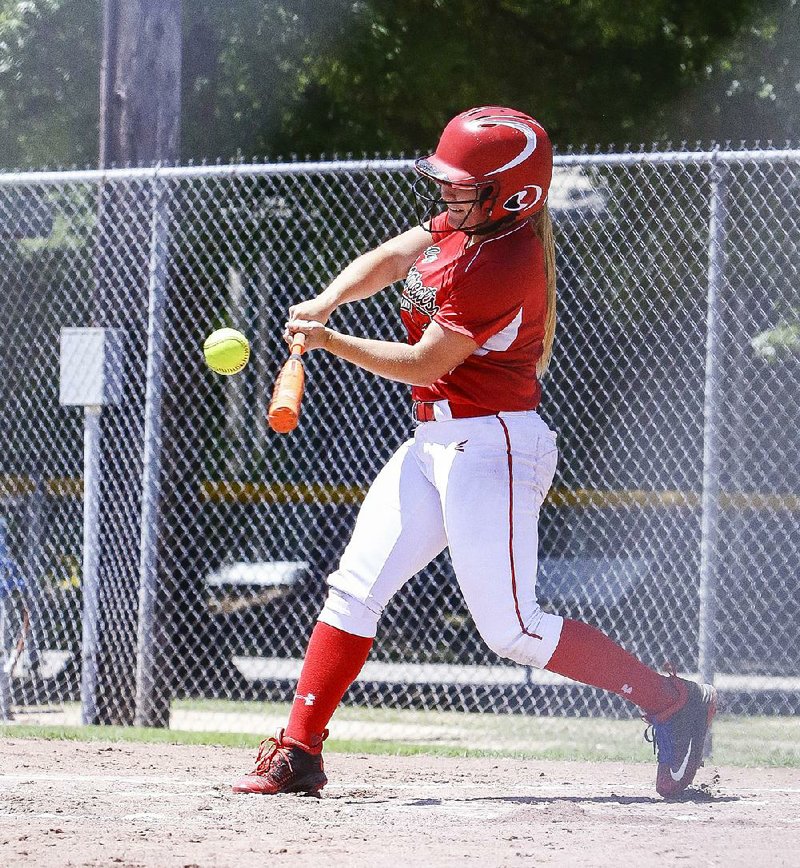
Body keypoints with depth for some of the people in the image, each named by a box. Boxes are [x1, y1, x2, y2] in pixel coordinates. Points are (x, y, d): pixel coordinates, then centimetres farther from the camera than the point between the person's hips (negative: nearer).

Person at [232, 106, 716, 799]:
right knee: (355, 587, 4)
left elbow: (424, 364, -20)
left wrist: (330, 342, -17)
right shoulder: (468, 220, 5)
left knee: (511, 631, -7)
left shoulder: (497, 267, -23)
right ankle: (298, 752, 6)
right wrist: (327, 300, -8)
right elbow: (388, 259, 10)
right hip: (436, 444, 10)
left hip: (491, 448, -10)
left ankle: (671, 702, 4)